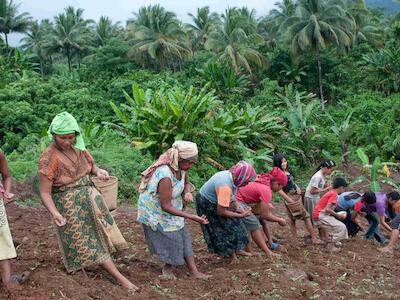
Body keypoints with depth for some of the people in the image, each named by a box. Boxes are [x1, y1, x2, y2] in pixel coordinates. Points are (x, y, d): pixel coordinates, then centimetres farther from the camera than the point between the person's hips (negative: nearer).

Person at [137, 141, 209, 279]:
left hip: (168, 207, 8)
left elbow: (185, 182, 11)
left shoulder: (180, 168, -13)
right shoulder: (165, 176, -37)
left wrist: (187, 193, -14)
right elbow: (166, 206, -33)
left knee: (183, 236, 6)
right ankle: (167, 267, 26)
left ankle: (193, 271, 14)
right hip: (155, 211, -8)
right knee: (171, 239, -1)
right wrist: (191, 217, -33)